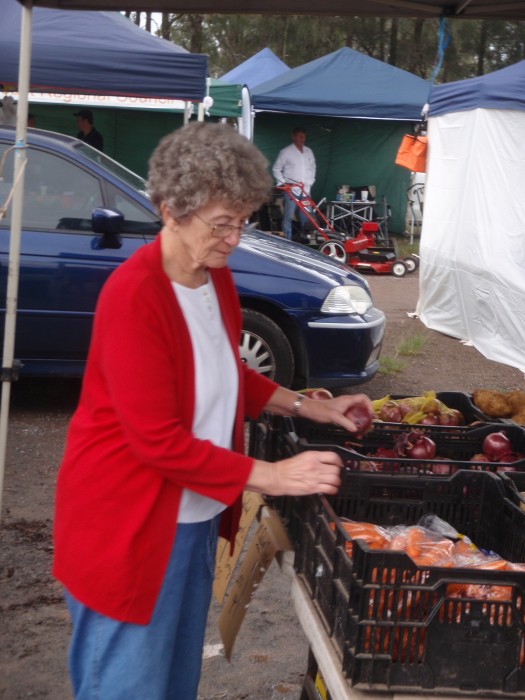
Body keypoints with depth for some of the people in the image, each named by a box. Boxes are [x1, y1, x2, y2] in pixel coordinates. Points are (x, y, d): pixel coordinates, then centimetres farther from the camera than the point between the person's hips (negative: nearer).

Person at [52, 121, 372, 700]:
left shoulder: (216, 278, 2)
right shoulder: (134, 295, -23)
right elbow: (156, 438, -23)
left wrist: (309, 407, 5)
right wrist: (270, 477, -21)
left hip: (194, 517, 8)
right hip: (128, 525, -8)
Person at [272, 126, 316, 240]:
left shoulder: (309, 152, 12)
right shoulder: (286, 152, -2)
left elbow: (312, 168, 23)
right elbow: (276, 169, 2)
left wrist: (310, 182, 12)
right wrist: (283, 183, -5)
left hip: (305, 190, 4)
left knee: (306, 216, 3)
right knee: (288, 216, -5)